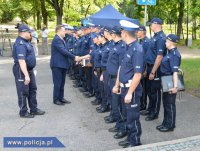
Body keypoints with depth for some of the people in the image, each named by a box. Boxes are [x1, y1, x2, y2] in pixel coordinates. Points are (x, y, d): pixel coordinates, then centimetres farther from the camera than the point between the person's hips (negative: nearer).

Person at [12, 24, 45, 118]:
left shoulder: (26, 41, 10)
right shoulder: (20, 44, -22)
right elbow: (21, 61, -29)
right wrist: (26, 75, -31)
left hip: (29, 69, 10)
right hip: (22, 71, -10)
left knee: (32, 89, 16)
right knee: (23, 92, 1)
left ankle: (34, 109, 27)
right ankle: (23, 112, 13)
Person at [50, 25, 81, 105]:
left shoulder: (61, 39, 14)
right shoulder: (57, 39, -17)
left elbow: (65, 51, 15)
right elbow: (64, 51, -23)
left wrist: (74, 57, 6)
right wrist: (74, 57, -19)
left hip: (62, 64, 10)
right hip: (57, 65, -10)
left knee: (62, 82, 14)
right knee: (57, 83, -2)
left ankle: (61, 98, 23)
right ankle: (56, 99, 8)